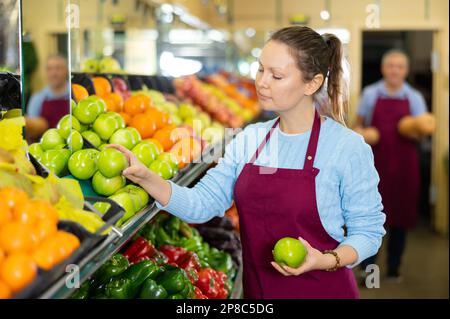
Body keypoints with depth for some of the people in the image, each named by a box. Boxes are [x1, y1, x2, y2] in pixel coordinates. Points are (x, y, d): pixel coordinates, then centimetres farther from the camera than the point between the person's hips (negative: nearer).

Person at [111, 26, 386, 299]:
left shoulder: (347, 146, -14)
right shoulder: (249, 139, 0)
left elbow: (368, 230, -9)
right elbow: (201, 204, -4)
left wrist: (327, 259, -26)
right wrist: (146, 178, -18)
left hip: (321, 290, -4)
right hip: (258, 289, 5)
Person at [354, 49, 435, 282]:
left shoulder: (414, 98, 5)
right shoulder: (370, 94, 3)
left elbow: (420, 132, 4)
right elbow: (359, 125, 11)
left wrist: (417, 131, -19)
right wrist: (361, 134, -11)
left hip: (403, 164, 1)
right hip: (375, 161, -1)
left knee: (400, 215, 5)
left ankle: (394, 269, 18)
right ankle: (368, 268, 4)